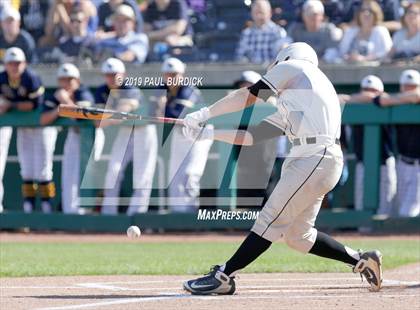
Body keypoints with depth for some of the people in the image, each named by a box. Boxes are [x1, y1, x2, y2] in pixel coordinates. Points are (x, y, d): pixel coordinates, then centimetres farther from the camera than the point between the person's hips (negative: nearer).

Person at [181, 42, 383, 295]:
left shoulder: (292, 66, 8)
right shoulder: (289, 106, 31)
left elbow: (247, 97, 1)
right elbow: (253, 136, 25)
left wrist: (205, 113, 5)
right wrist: (207, 133, 22)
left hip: (316, 158, -9)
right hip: (311, 160, 9)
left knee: (271, 219, -10)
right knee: (298, 235, 11)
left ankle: (224, 276, -12)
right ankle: (361, 261, 18)